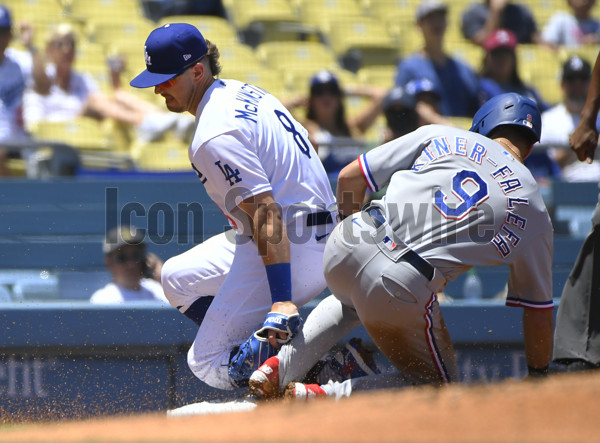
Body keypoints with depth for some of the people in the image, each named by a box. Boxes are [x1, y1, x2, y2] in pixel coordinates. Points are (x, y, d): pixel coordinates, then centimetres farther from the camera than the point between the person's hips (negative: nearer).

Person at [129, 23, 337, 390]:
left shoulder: (214, 139, -21)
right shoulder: (242, 91, 11)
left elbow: (267, 212, -29)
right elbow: (307, 141, 24)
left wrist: (282, 303, -37)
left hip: (290, 250, -11)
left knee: (208, 367, -4)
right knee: (177, 278, 24)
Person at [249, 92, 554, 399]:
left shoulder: (439, 136, 16)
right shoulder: (534, 213, 14)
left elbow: (349, 177, 15)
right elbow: (538, 310, 20)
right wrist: (537, 377, 34)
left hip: (343, 249, 4)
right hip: (403, 290, -4)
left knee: (352, 299, 42)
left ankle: (280, 368, 21)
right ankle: (331, 396, -5)